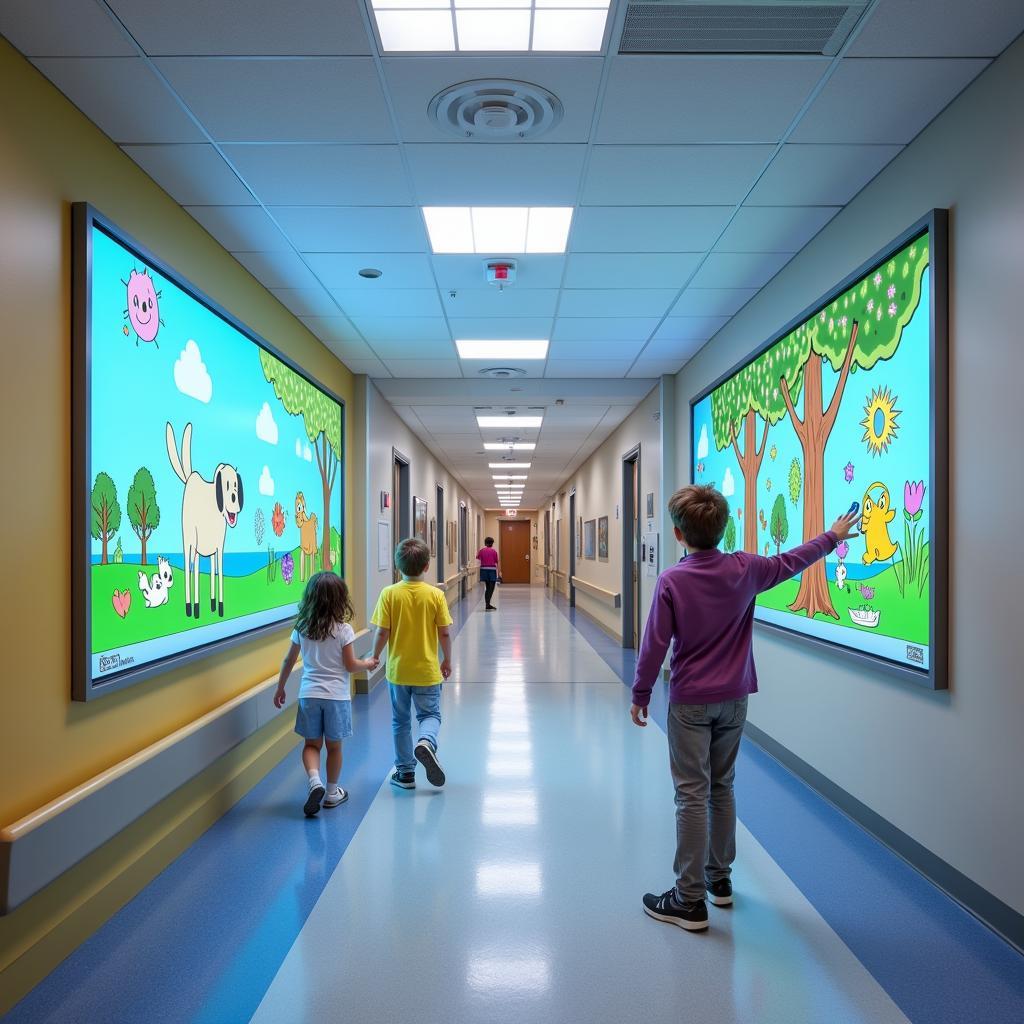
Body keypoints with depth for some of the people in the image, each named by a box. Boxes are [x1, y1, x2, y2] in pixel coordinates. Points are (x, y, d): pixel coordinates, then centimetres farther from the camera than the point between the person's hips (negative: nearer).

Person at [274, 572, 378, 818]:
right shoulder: (343, 629, -12)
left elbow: (288, 661, 5)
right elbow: (350, 665, -8)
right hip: (336, 695, -2)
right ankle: (332, 792, 24)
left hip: (309, 694, 2)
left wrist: (280, 689, 18)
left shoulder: (301, 628, -1)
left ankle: (315, 781, -9)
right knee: (334, 746, 12)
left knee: (311, 744, 14)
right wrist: (368, 663, 12)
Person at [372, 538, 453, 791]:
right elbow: (444, 633, -6)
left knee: (401, 720, 16)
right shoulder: (435, 594, -9)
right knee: (430, 715, 15)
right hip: (427, 670, 0)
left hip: (397, 670, 1)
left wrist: (374, 657, 7)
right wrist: (447, 660, 10)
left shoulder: (389, 593, -10)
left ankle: (405, 773, 22)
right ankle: (426, 742, -16)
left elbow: (382, 632, -10)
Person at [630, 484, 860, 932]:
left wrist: (640, 695, -1)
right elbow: (790, 562, 12)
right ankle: (720, 878, 32)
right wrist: (832, 536, 29)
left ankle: (690, 901, 8)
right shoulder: (745, 569, -4)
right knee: (722, 788, 18)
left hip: (689, 702, -4)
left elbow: (655, 644, -13)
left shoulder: (671, 581, -15)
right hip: (733, 699, 5)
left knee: (692, 796, 1)